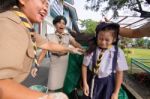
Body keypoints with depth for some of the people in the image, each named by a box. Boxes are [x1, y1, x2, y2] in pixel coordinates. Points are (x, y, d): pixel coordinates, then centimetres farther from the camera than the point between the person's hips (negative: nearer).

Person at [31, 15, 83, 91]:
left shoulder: (68, 36, 2)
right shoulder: (50, 36, -2)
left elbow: (76, 44, -13)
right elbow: (44, 51, -7)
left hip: (65, 61, 1)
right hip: (54, 62, -1)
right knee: (52, 86, 4)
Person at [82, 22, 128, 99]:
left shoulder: (118, 53, -14)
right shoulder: (92, 50, -14)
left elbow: (119, 73, -8)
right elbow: (84, 66, -5)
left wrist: (116, 92, -4)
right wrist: (85, 83, -4)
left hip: (107, 83, 0)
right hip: (92, 81, 1)